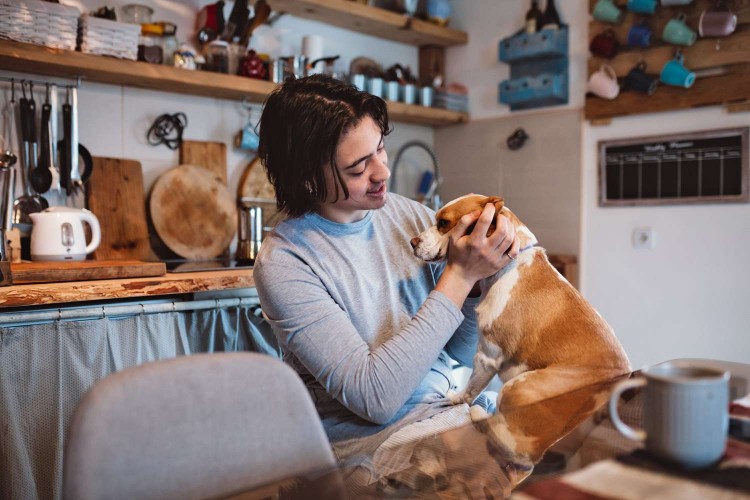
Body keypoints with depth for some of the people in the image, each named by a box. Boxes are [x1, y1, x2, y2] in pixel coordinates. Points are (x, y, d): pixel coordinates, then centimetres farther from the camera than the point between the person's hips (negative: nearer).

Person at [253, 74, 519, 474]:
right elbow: (375, 397, -21)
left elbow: (462, 354, 8)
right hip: (372, 437, -5)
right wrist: (459, 275, -20)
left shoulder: (412, 216, 1)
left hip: (454, 413, 5)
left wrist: (476, 277, -12)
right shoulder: (284, 261, -14)